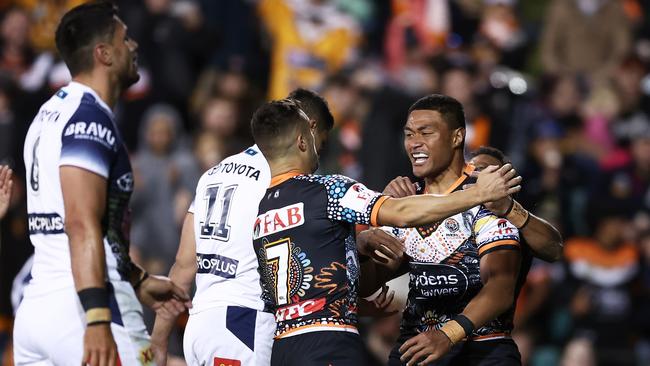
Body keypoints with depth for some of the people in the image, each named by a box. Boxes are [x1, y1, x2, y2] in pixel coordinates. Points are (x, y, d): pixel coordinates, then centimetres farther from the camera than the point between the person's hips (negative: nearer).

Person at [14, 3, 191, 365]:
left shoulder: (51, 114, 20)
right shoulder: (90, 117, -10)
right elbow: (82, 226, -21)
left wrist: (139, 282, 35)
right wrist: (98, 321, -27)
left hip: (34, 310, 9)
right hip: (83, 309, -9)